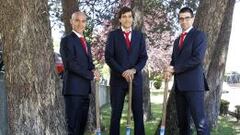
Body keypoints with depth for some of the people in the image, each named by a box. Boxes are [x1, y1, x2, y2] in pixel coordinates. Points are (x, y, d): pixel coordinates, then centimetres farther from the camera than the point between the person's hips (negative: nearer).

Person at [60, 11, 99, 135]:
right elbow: (71, 64, -16)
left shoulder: (86, 43, 20)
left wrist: (93, 70, -1)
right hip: (73, 88, -8)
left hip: (84, 89, 8)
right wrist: (91, 75, -11)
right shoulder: (67, 40, -6)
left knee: (82, 124, 11)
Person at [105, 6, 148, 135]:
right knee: (116, 113, 2)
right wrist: (122, 72, -13)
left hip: (136, 78, 2)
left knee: (138, 112, 2)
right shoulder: (113, 35, 3)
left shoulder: (139, 35, 10)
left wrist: (134, 70, -12)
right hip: (118, 79, -2)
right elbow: (108, 57, -4)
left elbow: (143, 57, 5)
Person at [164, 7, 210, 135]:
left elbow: (197, 59, -14)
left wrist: (175, 69, -9)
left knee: (200, 122, -11)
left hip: (193, 83, -7)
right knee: (182, 122, 10)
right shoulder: (177, 40, 22)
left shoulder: (199, 35, -2)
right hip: (179, 85, 7)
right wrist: (169, 70, 0)